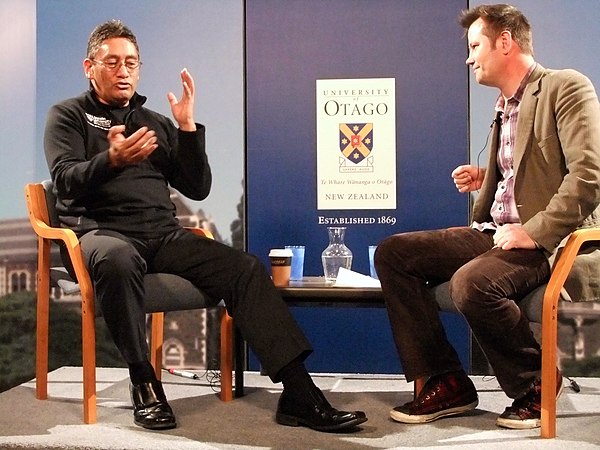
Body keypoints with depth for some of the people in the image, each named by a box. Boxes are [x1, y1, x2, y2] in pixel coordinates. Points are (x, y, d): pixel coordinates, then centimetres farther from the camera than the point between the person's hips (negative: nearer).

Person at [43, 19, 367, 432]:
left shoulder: (157, 122, 22)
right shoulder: (69, 116, 12)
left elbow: (197, 189, 14)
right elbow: (66, 181, -6)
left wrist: (188, 128, 1)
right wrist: (111, 160, -27)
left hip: (164, 234, 4)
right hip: (102, 232, -4)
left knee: (245, 267, -20)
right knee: (117, 259, -41)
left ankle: (299, 394, -25)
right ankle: (144, 385, -24)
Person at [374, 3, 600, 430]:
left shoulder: (565, 88, -7)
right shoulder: (505, 106, 19)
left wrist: (535, 232, -23)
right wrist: (486, 178, 10)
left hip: (548, 240, -9)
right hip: (494, 232, 9)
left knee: (471, 282, -35)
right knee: (392, 253, -2)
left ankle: (535, 385, -7)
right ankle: (445, 382, -2)